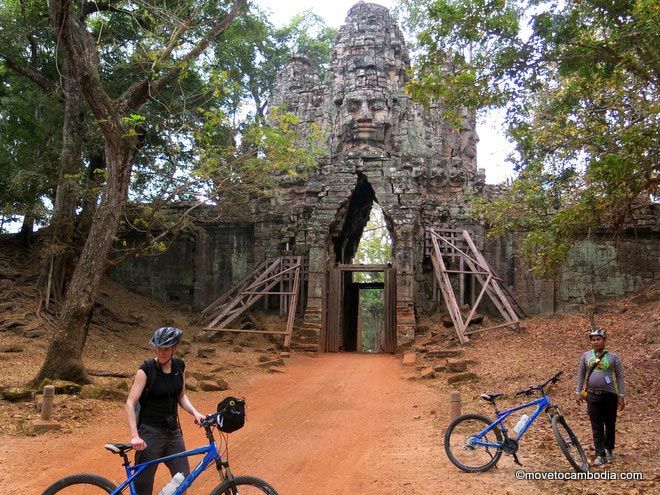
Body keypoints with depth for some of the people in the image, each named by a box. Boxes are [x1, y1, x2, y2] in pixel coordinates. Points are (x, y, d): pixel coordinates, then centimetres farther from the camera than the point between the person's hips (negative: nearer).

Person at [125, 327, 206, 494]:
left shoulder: (179, 366, 1)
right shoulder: (146, 369, -15)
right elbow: (130, 404, -18)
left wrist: (195, 413, -4)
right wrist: (135, 436, -28)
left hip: (173, 430, 5)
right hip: (150, 432, -5)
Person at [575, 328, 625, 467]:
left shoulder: (613, 357, -2)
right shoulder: (586, 356, 2)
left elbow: (620, 377, 2)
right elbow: (581, 375, 9)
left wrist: (621, 396, -1)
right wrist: (579, 393, 6)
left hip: (610, 395, -1)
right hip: (593, 395, 1)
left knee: (610, 425, 11)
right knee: (597, 427, 1)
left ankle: (609, 450, 29)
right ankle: (600, 454, 5)